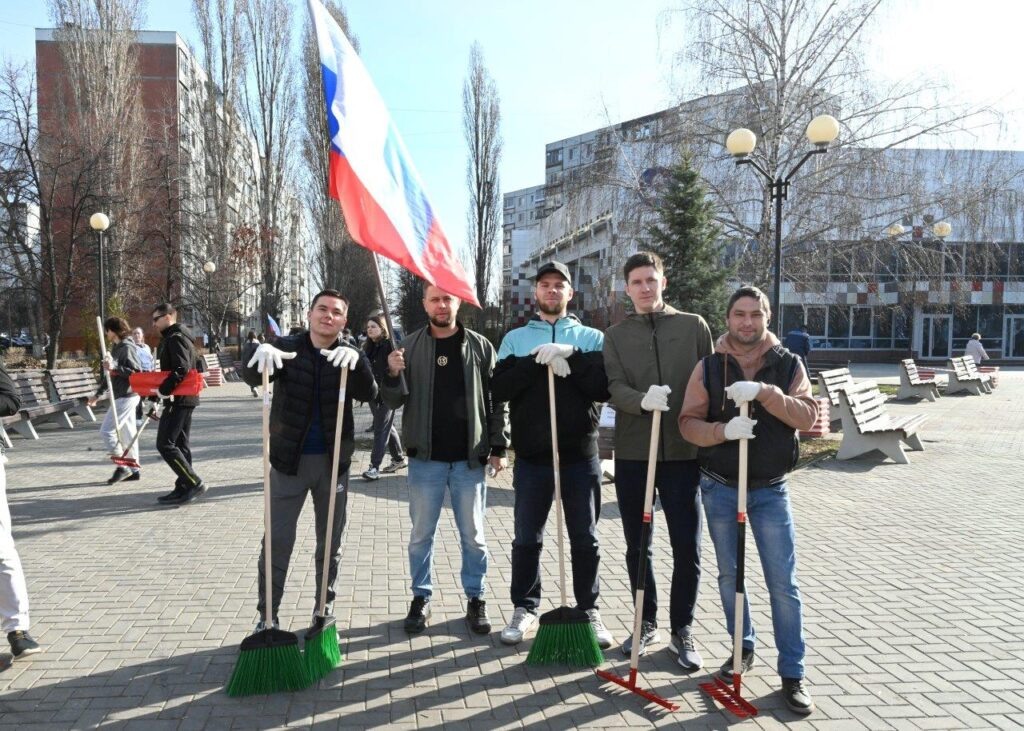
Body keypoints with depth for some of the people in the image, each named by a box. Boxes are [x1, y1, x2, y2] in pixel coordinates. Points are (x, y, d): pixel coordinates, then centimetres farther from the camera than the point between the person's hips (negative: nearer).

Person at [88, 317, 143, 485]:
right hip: (122, 396, 9)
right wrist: (98, 394, 22)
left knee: (107, 430, -9)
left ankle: (121, 467, -4)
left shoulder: (127, 348, -13)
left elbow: (137, 373, -20)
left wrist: (115, 367, -27)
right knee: (127, 433, 10)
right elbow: (111, 374, 22)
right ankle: (134, 470, 15)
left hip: (127, 396, -9)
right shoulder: (116, 347, 15)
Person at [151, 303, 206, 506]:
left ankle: (194, 483, -9)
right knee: (180, 444, 12)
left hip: (178, 399, -10)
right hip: (185, 399, 10)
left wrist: (163, 390, -23)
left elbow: (181, 370, -25)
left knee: (165, 444, -9)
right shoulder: (174, 338, 19)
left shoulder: (175, 338, -13)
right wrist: (162, 390, 14)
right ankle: (184, 489, 16)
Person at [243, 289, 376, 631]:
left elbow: (369, 393, -17)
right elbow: (250, 375, -17)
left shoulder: (348, 357, 0)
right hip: (289, 459, -1)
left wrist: (357, 360, -36)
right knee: (277, 541, 3)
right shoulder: (286, 346, -2)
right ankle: (267, 615, 15)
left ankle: (325, 611, 27)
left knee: (330, 542, 12)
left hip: (333, 461, 2)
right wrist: (261, 352, -40)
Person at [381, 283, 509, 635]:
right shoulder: (410, 347, 1)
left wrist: (499, 447, -2)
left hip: (470, 458, 0)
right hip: (425, 458, 1)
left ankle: (475, 599, 24)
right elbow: (393, 401, 1)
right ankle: (421, 597, 26)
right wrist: (394, 374, -19)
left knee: (473, 535, 9)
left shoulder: (480, 346, 1)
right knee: (421, 534, 11)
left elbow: (497, 401, 3)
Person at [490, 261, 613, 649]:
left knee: (586, 539, 9)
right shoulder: (516, 338, 8)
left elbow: (605, 386, -7)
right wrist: (538, 361, -16)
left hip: (580, 455, 0)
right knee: (527, 539, 9)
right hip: (531, 456, 0)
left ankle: (589, 610, 23)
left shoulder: (591, 338, 7)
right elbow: (499, 388, -5)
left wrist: (570, 356, -17)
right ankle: (524, 609, 24)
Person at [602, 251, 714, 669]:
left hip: (684, 451, -1)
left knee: (687, 547, 3)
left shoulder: (693, 326, 5)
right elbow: (615, 389, -6)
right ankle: (647, 623, 29)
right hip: (632, 452, 1)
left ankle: (682, 630, 21)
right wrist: (642, 400, -27)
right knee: (637, 545, 11)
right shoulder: (615, 336, 7)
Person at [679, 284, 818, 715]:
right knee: (729, 575, 14)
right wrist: (723, 430, -26)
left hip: (770, 490, -1)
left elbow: (807, 416, -13)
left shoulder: (788, 364, 0)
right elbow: (689, 423, -6)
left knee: (783, 583, 0)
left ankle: (792, 674, 12)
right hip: (719, 488, 1)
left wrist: (763, 392, -27)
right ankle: (743, 649, 33)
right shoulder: (709, 367, -1)